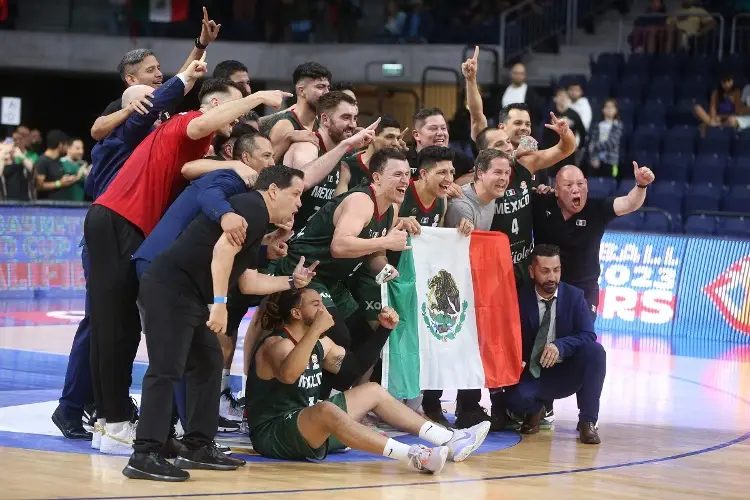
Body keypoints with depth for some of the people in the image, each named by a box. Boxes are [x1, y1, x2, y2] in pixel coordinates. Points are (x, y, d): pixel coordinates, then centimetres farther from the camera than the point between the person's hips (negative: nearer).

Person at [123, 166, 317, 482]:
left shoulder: (254, 226, 25)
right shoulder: (254, 207, -6)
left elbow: (247, 281, 30)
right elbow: (223, 249, -20)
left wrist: (292, 282, 35)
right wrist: (220, 303, -22)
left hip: (186, 296, 11)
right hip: (170, 289, -11)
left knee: (208, 363, 16)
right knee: (166, 371, -13)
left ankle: (197, 447, 20)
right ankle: (144, 456, -16)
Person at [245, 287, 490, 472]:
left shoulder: (320, 344, 13)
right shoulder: (275, 344, -16)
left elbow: (355, 365, 20)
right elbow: (287, 375, -39)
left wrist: (383, 329, 9)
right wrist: (315, 330, -43)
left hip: (309, 428, 10)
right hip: (273, 435, -10)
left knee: (373, 391, 11)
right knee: (325, 410, -38)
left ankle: (448, 441, 1)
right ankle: (414, 456, -52)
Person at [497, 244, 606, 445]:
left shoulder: (574, 296, -4)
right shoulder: (520, 298, -6)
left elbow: (588, 336, -14)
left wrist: (560, 345, -32)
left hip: (565, 374, 1)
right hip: (531, 375, -1)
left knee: (595, 351, -28)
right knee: (515, 398, -34)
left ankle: (587, 422, -14)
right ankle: (536, 409, 8)